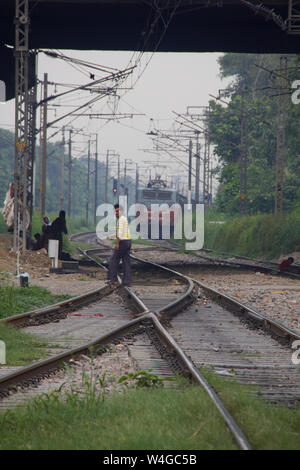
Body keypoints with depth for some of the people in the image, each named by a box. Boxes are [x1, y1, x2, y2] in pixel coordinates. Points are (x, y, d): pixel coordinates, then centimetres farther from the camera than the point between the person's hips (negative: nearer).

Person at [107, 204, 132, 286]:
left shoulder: (121, 219, -13)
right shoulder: (125, 219, 19)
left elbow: (120, 231, -22)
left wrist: (117, 243, -23)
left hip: (122, 242, -9)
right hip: (128, 242, 9)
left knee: (114, 260, -1)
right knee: (126, 262, 6)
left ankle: (112, 279, -3)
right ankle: (127, 281, 1)